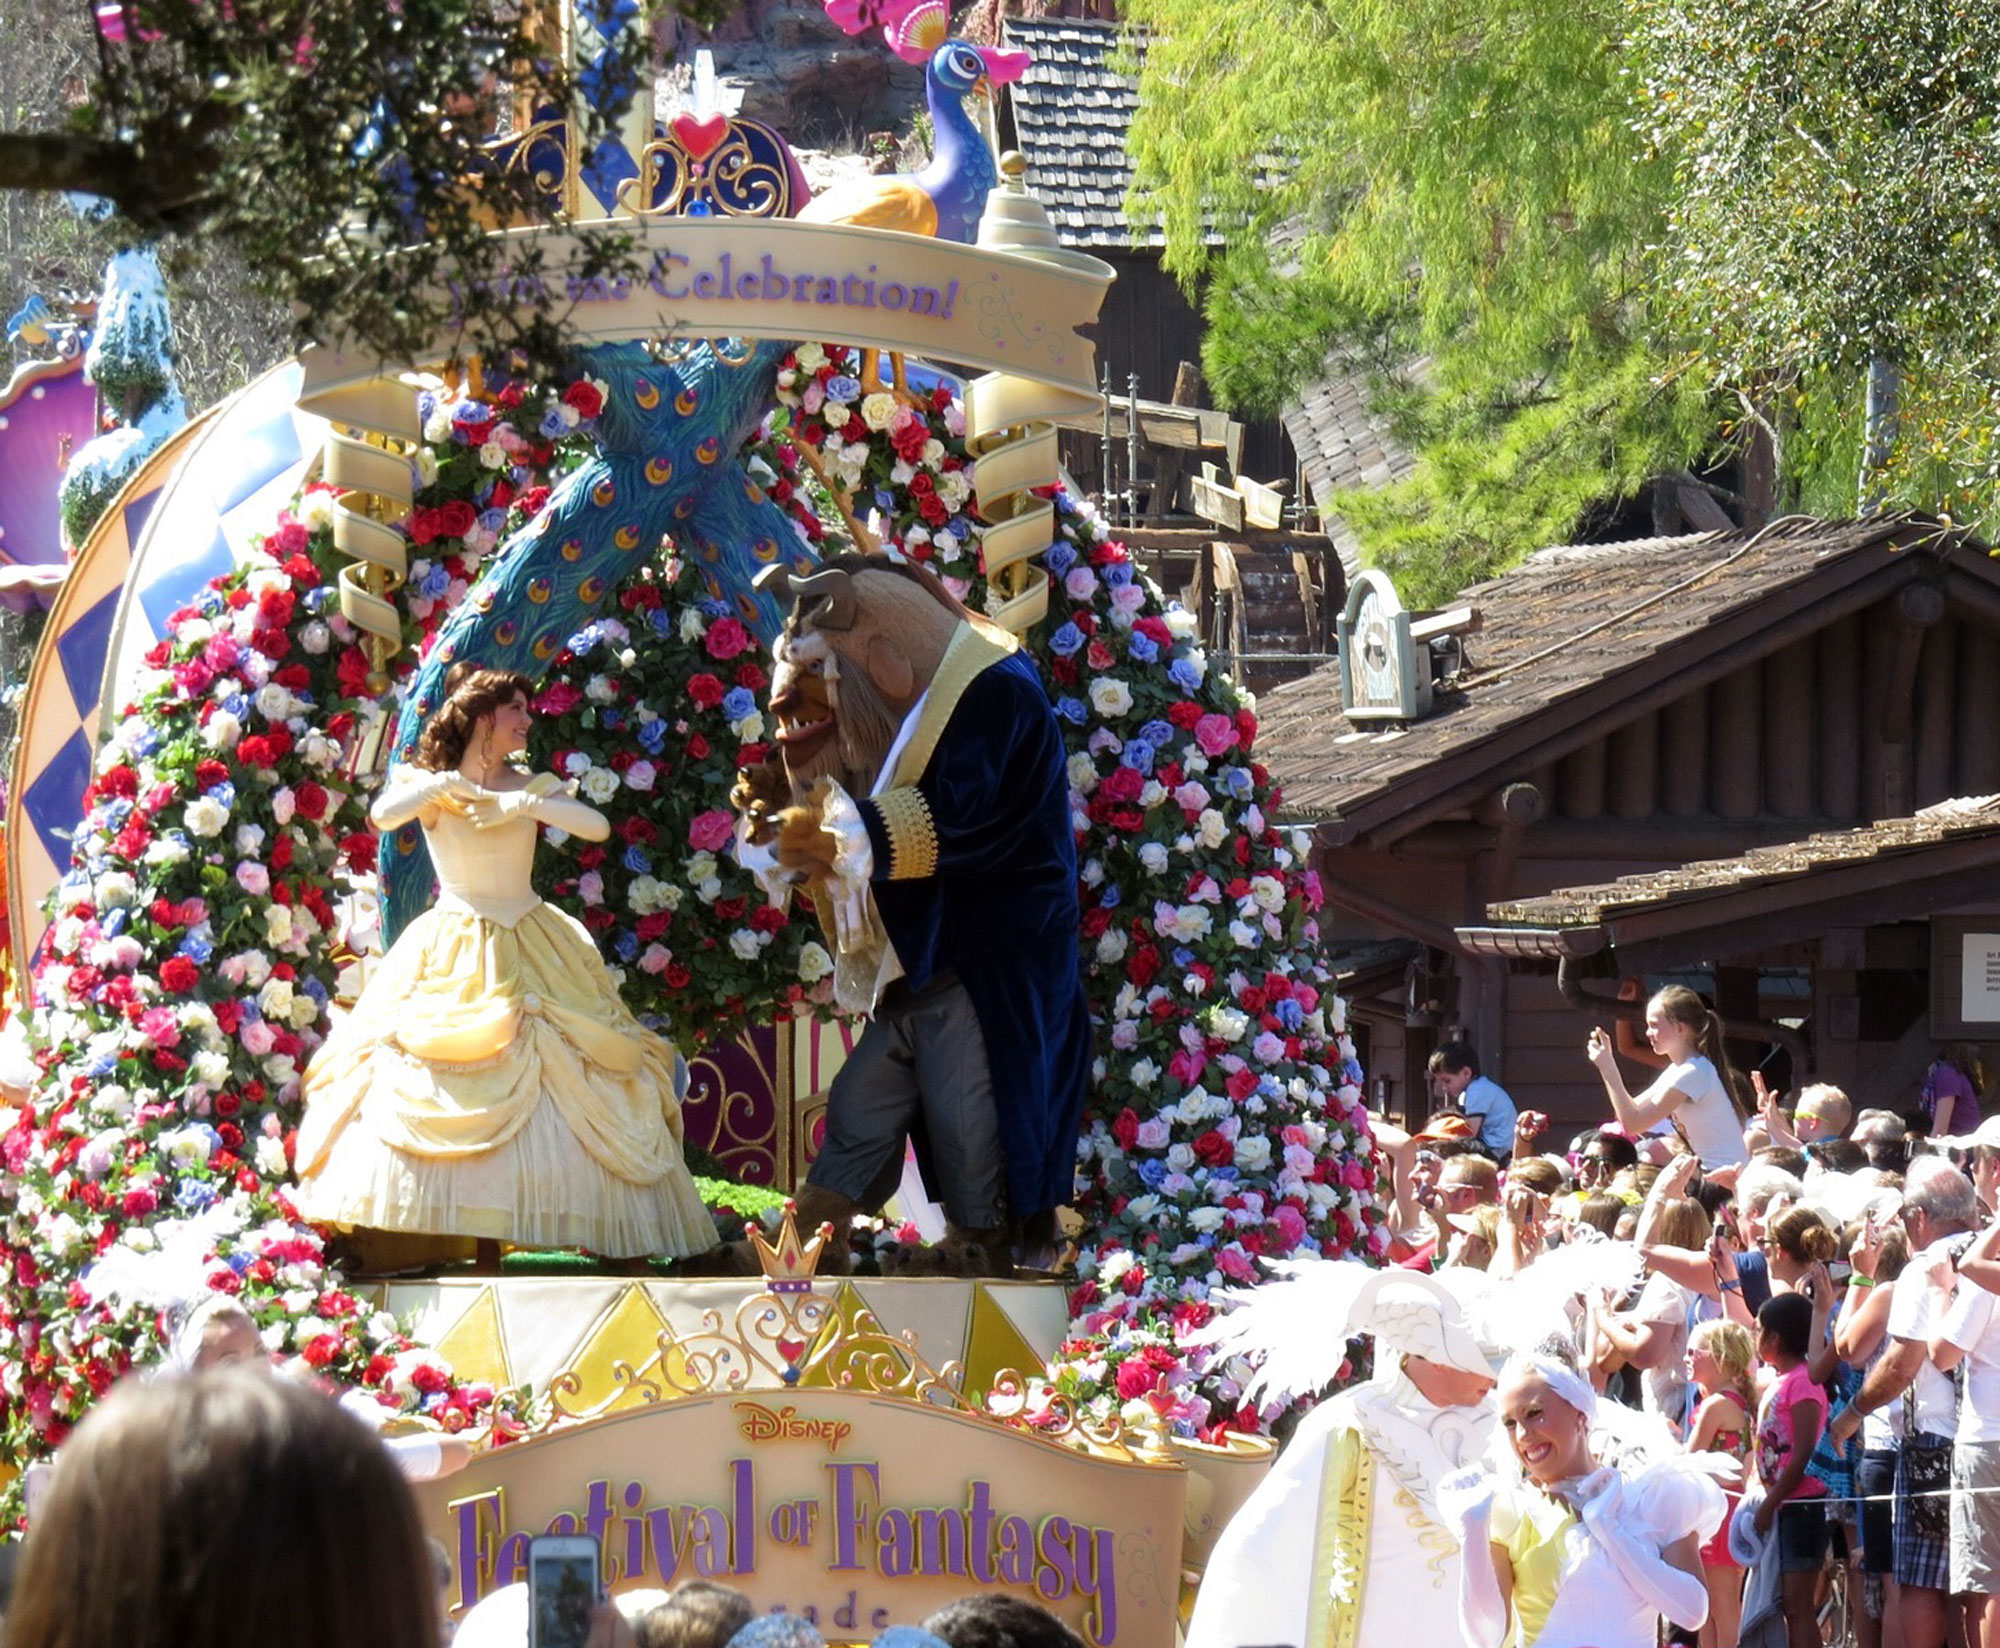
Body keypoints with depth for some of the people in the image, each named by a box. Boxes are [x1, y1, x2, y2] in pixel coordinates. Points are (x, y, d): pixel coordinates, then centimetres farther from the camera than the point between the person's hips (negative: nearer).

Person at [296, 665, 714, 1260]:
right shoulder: (431, 787, 2)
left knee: (571, 1079, -5)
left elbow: (598, 827, -5)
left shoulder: (529, 788, 10)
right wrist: (446, 784, -14)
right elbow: (385, 815, -19)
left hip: (529, 950, 2)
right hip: (454, 958, -2)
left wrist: (526, 805, -13)